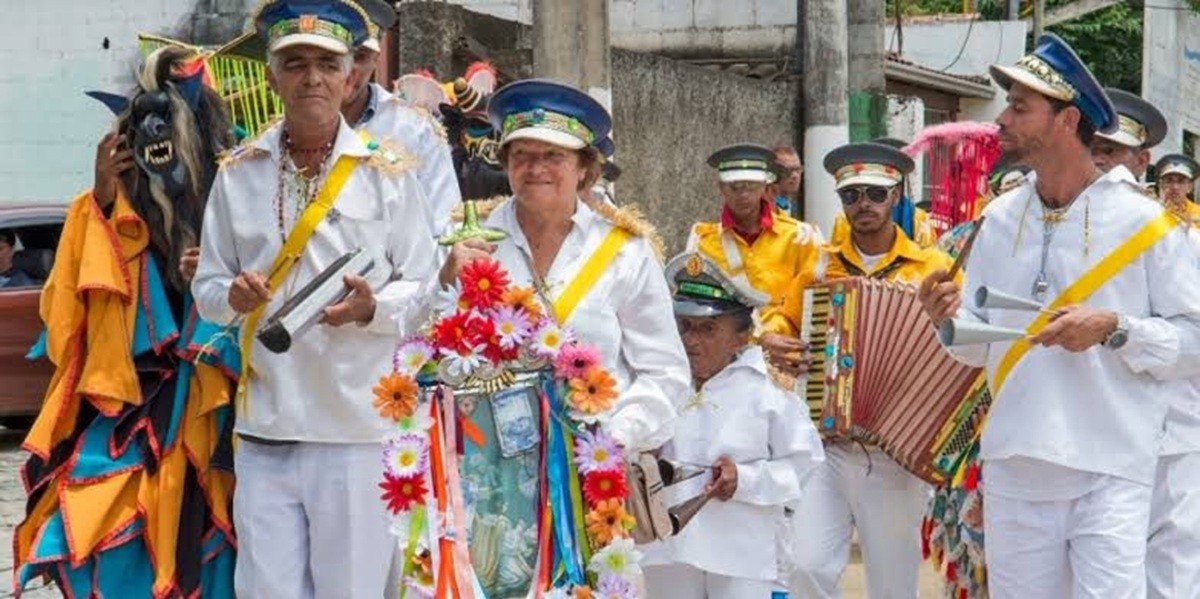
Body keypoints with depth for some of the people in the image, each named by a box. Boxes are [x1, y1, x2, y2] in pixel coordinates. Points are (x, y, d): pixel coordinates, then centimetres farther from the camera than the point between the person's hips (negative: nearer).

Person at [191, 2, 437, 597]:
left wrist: (372, 307, -18)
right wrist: (235, 297, -10)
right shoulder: (238, 173, 9)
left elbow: (425, 290, 3)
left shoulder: (387, 170, 3)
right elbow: (206, 288, 13)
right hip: (264, 427, 2)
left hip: (359, 426, -2)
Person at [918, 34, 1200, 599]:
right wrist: (950, 320, -8)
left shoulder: (1141, 222, -6)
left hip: (1110, 473, -4)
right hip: (1014, 472, 4)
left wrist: (1114, 329, -20)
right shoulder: (999, 218, 7)